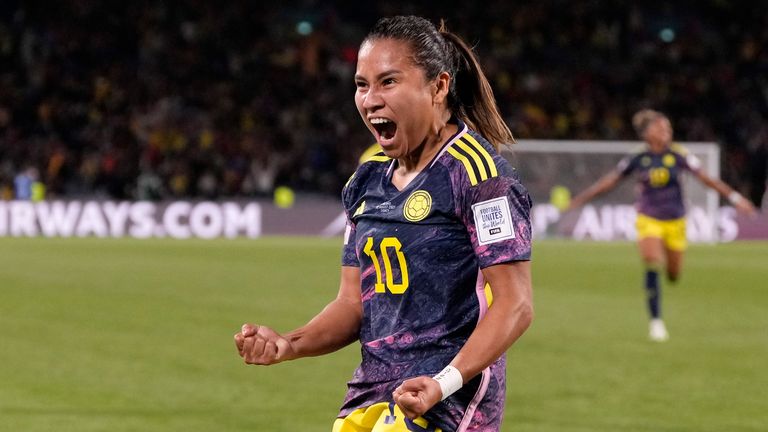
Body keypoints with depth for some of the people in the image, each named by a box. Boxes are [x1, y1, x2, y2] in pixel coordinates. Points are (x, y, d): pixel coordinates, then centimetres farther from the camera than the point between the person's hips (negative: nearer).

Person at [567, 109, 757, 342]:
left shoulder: (678, 155, -8)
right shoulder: (637, 159, -5)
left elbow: (706, 178, -8)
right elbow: (609, 181, 4)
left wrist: (734, 197, -15)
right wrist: (579, 200, 4)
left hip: (674, 221, 1)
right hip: (648, 219, -1)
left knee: (673, 275, 7)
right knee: (652, 266, -20)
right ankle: (656, 321, -11)